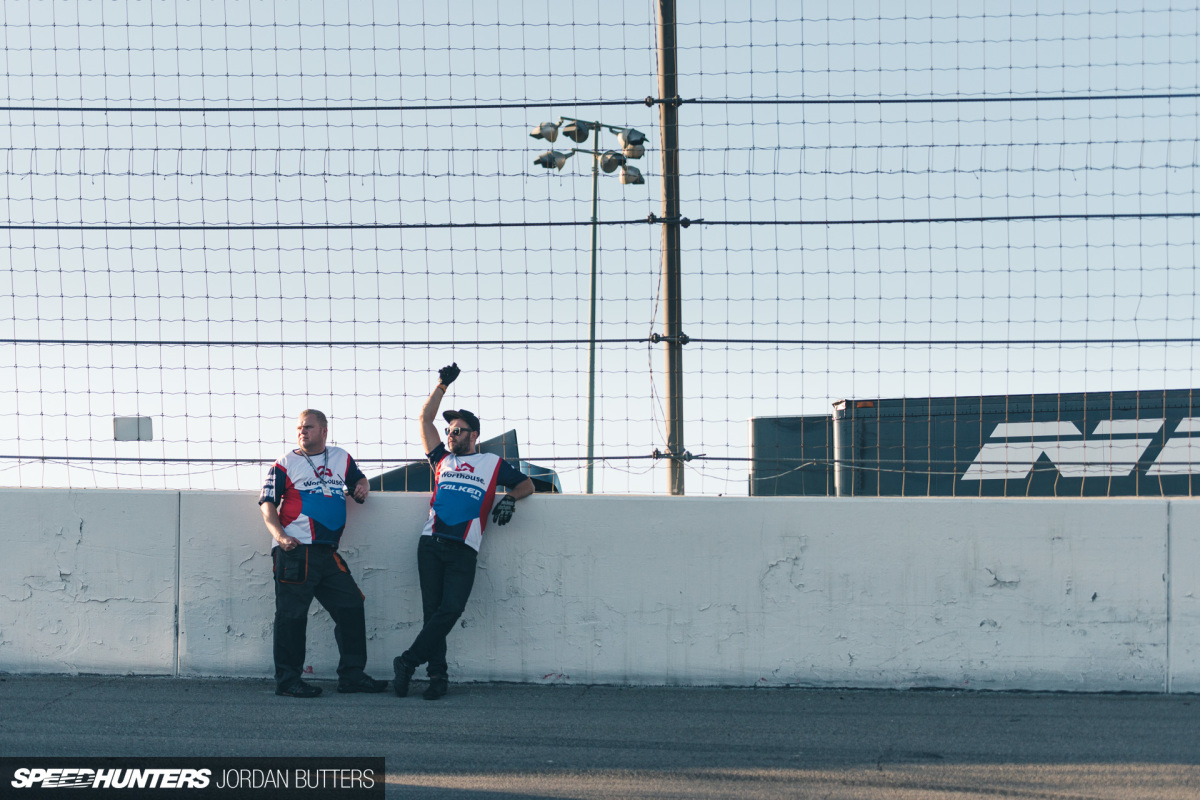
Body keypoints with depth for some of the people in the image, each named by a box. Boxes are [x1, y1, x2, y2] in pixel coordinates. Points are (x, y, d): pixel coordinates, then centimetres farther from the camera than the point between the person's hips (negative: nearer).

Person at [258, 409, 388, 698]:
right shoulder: (286, 463, 3)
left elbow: (358, 479, 34)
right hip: (294, 552, -6)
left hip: (327, 554, 6)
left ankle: (352, 674, 13)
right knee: (292, 615, -6)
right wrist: (280, 535, -18)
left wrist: (361, 488, 8)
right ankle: (287, 681, 0)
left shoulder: (341, 458, 17)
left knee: (351, 606, 5)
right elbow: (267, 503, -2)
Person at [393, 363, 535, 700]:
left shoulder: (493, 464, 19)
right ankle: (438, 675, -7)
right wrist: (442, 384, 19)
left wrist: (510, 498, 2)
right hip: (431, 544, 2)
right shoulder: (442, 460, 23)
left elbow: (527, 484, 23)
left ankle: (408, 662, -13)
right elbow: (425, 419, 24)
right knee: (433, 609, -6)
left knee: (451, 609, -16)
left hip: (463, 550, -2)